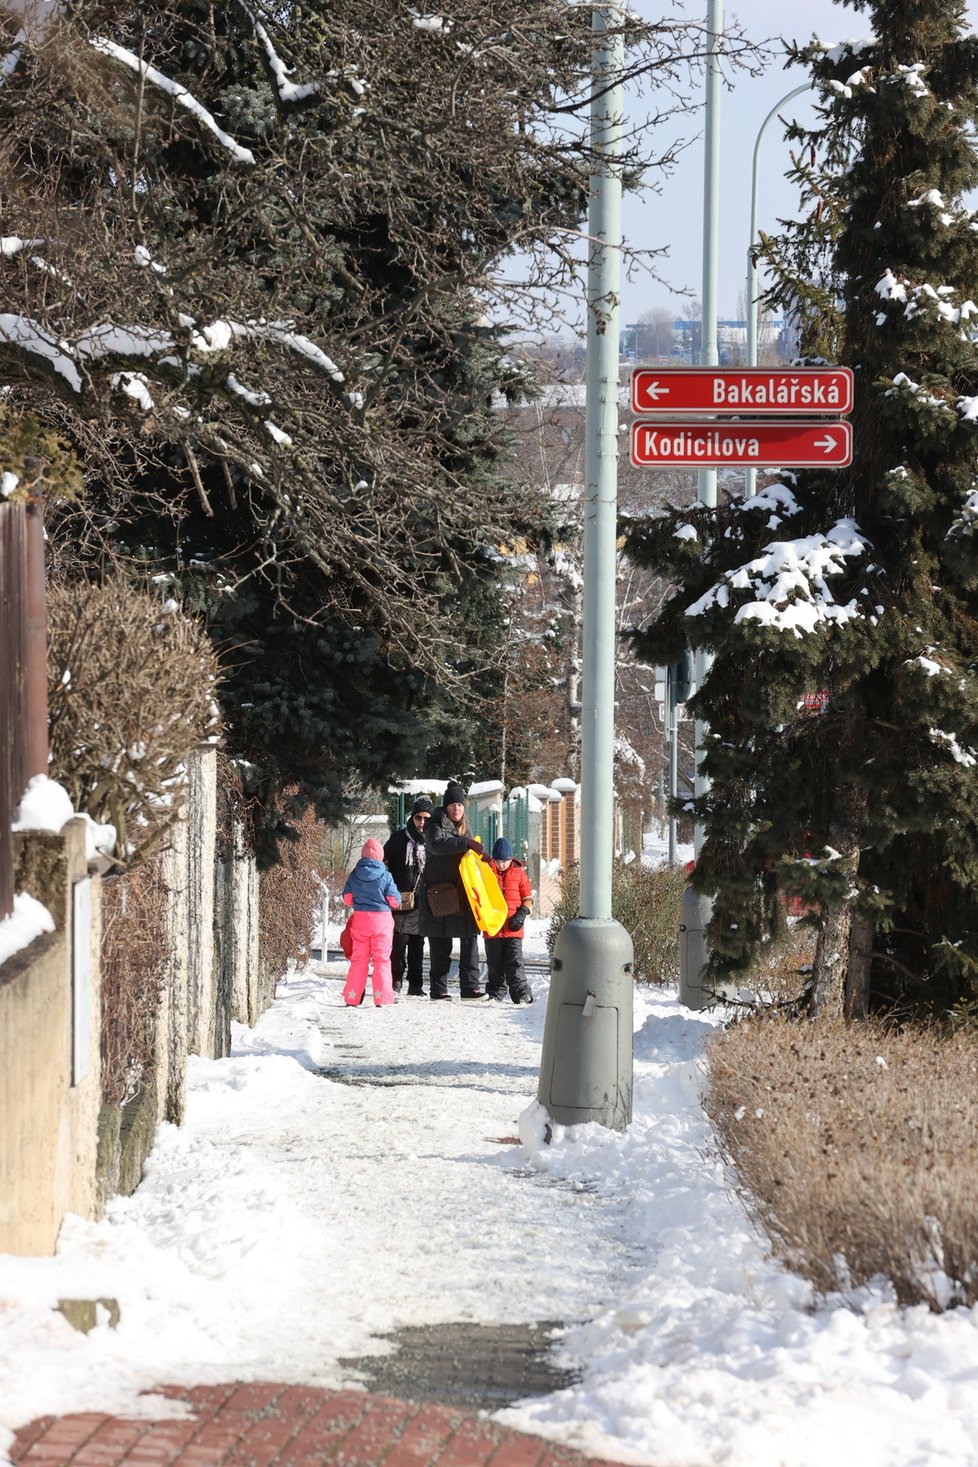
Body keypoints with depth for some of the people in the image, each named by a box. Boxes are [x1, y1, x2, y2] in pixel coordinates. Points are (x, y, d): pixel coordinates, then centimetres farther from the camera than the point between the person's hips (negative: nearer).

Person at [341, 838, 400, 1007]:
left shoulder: (354, 875, 0)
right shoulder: (385, 876, -9)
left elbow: (347, 899, 4)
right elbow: (394, 901, -7)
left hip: (359, 919, 3)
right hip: (381, 919, -3)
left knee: (358, 959, 11)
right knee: (381, 959, 2)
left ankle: (352, 997, 9)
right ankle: (381, 998, -3)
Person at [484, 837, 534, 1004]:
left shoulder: (519, 872, 3)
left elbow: (528, 897, 7)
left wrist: (522, 914, -8)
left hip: (513, 928, -2)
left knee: (515, 963, -5)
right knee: (495, 964, 9)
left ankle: (522, 994, -3)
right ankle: (496, 993, 19)